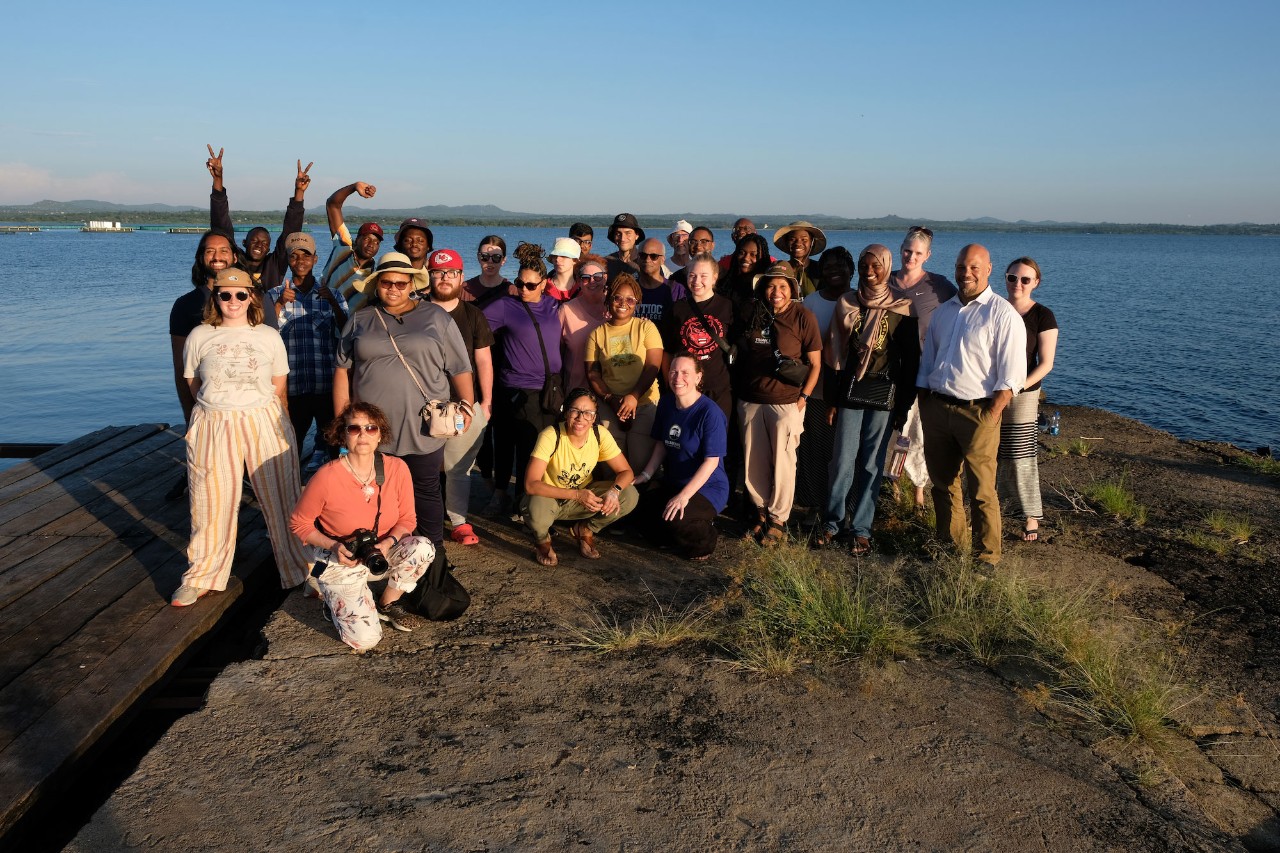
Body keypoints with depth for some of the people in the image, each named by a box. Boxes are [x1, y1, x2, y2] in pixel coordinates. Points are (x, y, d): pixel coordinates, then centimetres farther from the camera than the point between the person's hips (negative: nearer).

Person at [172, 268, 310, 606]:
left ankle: (300, 572, 14)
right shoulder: (199, 336, 5)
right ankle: (202, 578, 21)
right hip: (213, 427, 0)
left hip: (265, 423, 0)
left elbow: (279, 390, 10)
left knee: (281, 499, 1)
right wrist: (223, 405, 9)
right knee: (212, 504, 5)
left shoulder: (269, 336, 7)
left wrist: (282, 426, 6)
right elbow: (194, 385, 14)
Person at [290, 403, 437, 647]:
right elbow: (299, 523, -8)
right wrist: (334, 546, -22)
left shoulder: (397, 468, -14)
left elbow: (407, 519, -3)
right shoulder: (327, 477, -23)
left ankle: (388, 603, 2)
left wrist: (388, 542, -22)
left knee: (423, 547, -27)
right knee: (364, 638, -19)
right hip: (339, 562, -4)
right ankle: (336, 601, 17)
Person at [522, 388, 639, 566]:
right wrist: (576, 494, -39)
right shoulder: (550, 436, -27)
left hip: (583, 495, 4)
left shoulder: (600, 435, -15)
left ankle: (585, 530, 8)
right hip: (550, 497, -4)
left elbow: (626, 471, -9)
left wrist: (614, 490, -32)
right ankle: (543, 540, 0)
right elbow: (531, 485, -33)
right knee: (536, 511, -39)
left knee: (630, 496, -18)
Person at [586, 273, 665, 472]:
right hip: (610, 406, 2)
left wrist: (634, 397, -16)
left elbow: (653, 367, -6)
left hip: (645, 404, -2)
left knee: (641, 459, -6)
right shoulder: (597, 333, 8)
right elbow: (592, 373, 5)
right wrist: (611, 399, -9)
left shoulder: (646, 327, 2)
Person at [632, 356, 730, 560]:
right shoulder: (666, 404, 2)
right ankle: (682, 531, 14)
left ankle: (703, 541, 3)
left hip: (707, 487, -7)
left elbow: (711, 461, -22)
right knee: (642, 512, -14)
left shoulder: (710, 412, -20)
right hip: (672, 483, 7)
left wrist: (684, 496, -27)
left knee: (672, 519, -31)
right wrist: (645, 475, -1)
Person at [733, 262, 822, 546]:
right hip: (750, 402, 4)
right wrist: (737, 391, 8)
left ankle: (778, 520, 14)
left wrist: (802, 398, -8)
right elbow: (740, 355, 16)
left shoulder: (803, 317, -4)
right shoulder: (754, 316, 8)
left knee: (782, 463, 1)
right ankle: (760, 511, 24)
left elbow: (815, 364, -1)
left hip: (786, 402, -4)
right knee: (753, 463, 8)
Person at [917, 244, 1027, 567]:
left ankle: (988, 556, 6)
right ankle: (948, 543, 28)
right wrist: (924, 407, 12)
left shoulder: (1003, 314, -5)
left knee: (982, 490, -4)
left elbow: (1011, 375, -11)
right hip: (937, 408, 6)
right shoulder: (943, 311, 15)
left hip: (977, 411, -6)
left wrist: (991, 416, -17)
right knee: (943, 483, 14)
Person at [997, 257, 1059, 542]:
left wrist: (1018, 387, -19)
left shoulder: (1043, 316, -3)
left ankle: (1031, 516, 8)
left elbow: (1046, 363, -6)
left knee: (1021, 455, -3)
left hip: (1022, 393, -4)